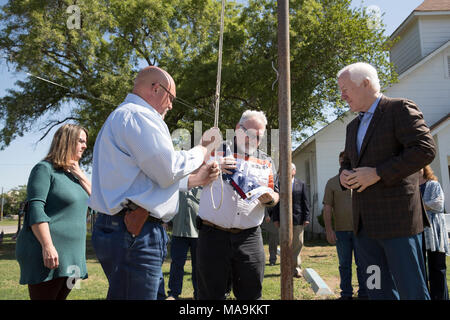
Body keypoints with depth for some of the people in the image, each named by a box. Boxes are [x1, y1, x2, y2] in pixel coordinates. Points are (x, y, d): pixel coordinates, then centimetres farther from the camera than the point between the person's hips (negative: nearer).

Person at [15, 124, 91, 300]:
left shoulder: (73, 173, 17)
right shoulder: (45, 169, -7)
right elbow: (35, 209, -16)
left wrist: (79, 174, 0)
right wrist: (48, 246, -24)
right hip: (48, 255, -7)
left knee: (60, 297, 12)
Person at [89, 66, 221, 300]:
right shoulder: (137, 115, -10)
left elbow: (153, 179, 26)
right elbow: (170, 171, -16)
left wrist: (196, 179, 22)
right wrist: (203, 149, 1)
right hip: (134, 234, -11)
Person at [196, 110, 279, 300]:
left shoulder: (266, 162, 15)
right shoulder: (216, 150, 7)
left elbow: (275, 196, 17)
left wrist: (269, 199, -6)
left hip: (250, 237, 3)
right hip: (213, 234, -2)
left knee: (251, 293, 7)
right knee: (211, 294, 5)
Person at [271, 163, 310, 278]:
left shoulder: (301, 184, 8)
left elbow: (306, 202, 5)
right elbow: (275, 202, 5)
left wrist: (306, 218, -3)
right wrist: (275, 218, -1)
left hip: (298, 219, 0)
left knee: (297, 245, 2)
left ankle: (296, 268, 11)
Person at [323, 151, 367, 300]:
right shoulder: (332, 183, 6)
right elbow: (327, 208, 2)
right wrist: (329, 230, -5)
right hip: (340, 230, 1)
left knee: (362, 264, 4)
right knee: (344, 264, 9)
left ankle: (364, 293, 17)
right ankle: (346, 294, 19)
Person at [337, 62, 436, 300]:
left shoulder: (400, 109, -3)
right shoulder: (353, 126, 20)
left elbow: (425, 150, -15)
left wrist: (378, 173, -18)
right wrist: (344, 174, 4)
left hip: (396, 218, -7)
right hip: (364, 222, 8)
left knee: (412, 291, -1)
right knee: (378, 291, 13)